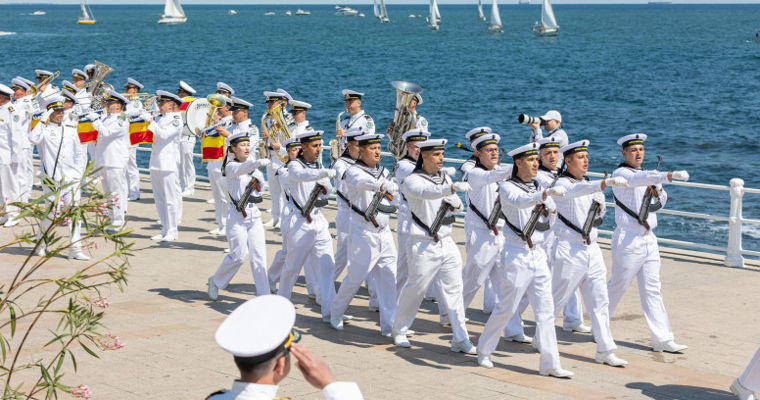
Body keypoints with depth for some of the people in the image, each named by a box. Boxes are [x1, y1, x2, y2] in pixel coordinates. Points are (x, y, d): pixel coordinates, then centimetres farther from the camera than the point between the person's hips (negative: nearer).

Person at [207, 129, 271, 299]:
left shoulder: (251, 160, 13)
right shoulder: (231, 167, -8)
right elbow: (242, 169, -32)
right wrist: (259, 163, -50)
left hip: (254, 215, 5)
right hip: (238, 216, -5)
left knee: (259, 256, -2)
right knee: (238, 256, -5)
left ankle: (263, 295, 0)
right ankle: (215, 281, 20)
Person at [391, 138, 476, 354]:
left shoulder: (444, 178, 13)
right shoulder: (412, 181, -10)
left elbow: (458, 205, 21)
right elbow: (426, 192, -32)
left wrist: (454, 202, -4)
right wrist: (453, 187, -47)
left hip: (446, 243, 6)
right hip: (424, 245, -6)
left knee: (454, 290, 2)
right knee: (415, 290, 4)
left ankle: (460, 339, 4)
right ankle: (399, 331, 24)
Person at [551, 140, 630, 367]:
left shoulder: (588, 184, 14)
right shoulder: (561, 184, -9)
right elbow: (576, 191, -34)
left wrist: (600, 204, 7)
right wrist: (607, 182, -45)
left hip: (591, 249, 7)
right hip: (569, 250, -7)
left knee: (600, 301, 3)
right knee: (557, 300, 3)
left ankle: (605, 351, 5)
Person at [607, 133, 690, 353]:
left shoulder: (645, 174, 16)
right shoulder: (621, 173, -10)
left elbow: (660, 203, 23)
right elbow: (638, 180, -33)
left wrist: (658, 191, -1)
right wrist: (669, 175, -46)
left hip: (648, 239, 7)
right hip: (628, 239, -7)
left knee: (652, 289, 5)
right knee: (618, 285, 2)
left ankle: (662, 339, 4)